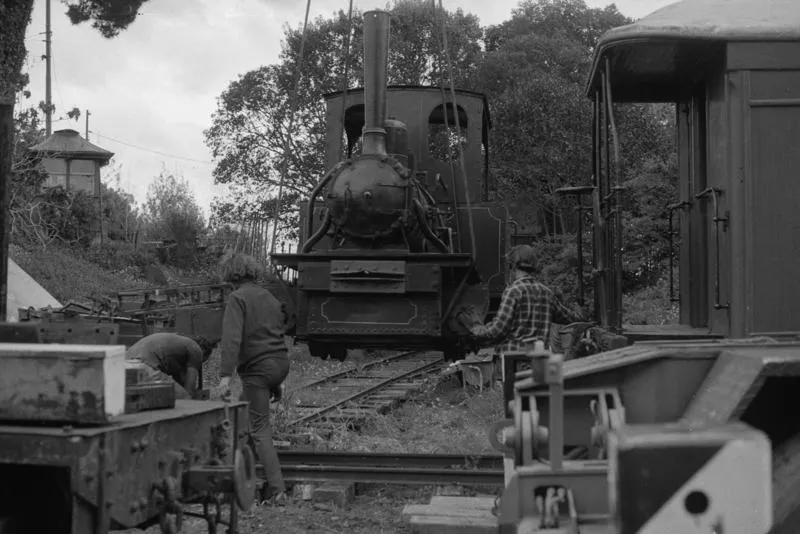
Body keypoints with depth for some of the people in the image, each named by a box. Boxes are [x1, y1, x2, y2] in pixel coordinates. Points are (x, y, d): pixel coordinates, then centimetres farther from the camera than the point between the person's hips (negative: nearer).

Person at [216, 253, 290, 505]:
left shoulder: (237, 298, -7)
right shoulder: (270, 298, 17)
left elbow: (232, 338, -19)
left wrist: (225, 374, -23)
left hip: (257, 368, -8)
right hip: (280, 363, 8)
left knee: (260, 429, -4)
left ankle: (277, 490, -9)